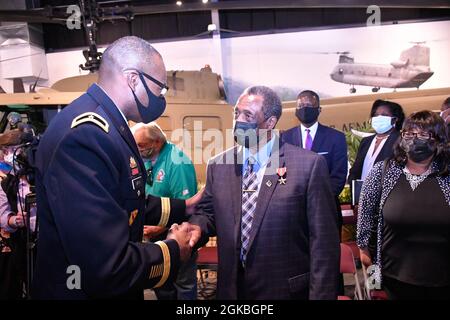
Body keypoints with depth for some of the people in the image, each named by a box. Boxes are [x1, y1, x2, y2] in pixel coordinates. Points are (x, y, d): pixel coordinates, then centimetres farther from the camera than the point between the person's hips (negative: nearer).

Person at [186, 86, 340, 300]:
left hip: (287, 291, -3)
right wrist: (197, 227, -12)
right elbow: (207, 212, 10)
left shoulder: (309, 164, -12)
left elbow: (323, 241, -11)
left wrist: (321, 295, -12)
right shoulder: (218, 165, 0)